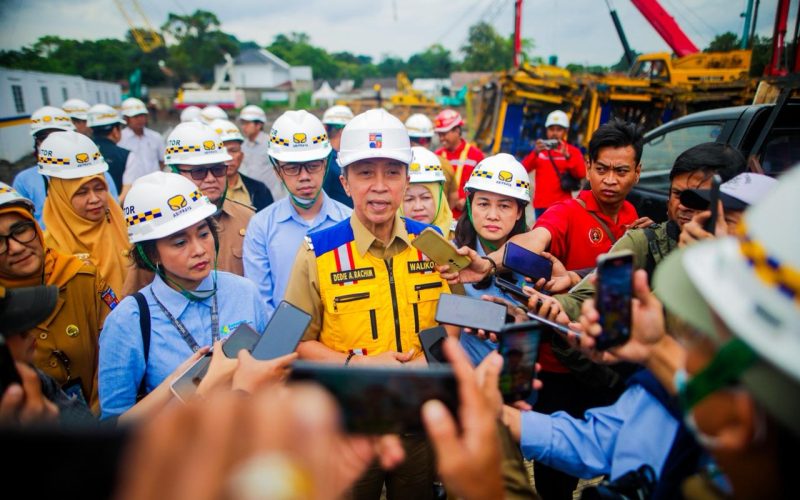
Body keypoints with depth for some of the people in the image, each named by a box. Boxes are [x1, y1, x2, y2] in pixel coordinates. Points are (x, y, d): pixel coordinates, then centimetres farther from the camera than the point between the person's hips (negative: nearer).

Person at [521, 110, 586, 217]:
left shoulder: (573, 151, 5)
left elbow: (582, 173, -10)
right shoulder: (540, 149, 12)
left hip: (562, 205, -3)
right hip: (540, 204, 3)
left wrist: (567, 155, -25)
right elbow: (524, 170, -1)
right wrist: (535, 153, -18)